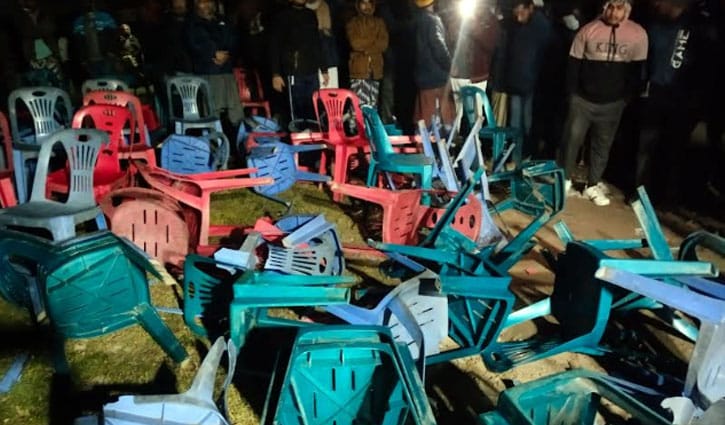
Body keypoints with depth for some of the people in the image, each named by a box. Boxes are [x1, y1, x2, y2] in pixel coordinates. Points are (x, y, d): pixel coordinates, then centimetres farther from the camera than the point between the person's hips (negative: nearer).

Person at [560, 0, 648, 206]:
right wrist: (572, 92, -6)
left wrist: (627, 98, 0)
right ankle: (565, 180, 19)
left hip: (613, 103, 2)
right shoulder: (588, 30, -7)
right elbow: (573, 64, -2)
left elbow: (637, 70, 3)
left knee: (603, 145, 10)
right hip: (583, 99, -1)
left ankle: (593, 185, 23)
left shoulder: (638, 34, -4)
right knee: (572, 140, 2)